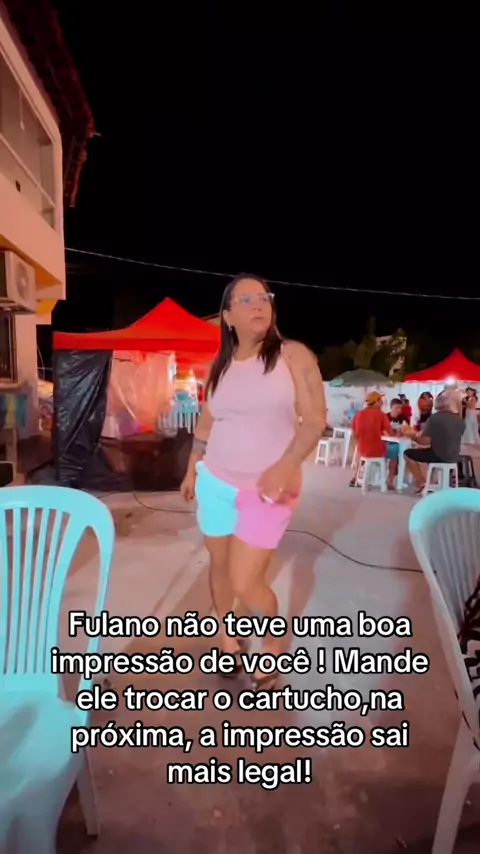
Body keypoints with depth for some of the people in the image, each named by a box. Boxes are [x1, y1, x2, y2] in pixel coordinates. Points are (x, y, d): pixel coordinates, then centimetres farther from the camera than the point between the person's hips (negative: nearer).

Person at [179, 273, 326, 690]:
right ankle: (225, 634, 43)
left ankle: (273, 645, 27)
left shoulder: (294, 355, -7)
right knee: (220, 566, 16)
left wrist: (285, 466, -26)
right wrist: (192, 469, 17)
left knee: (246, 582, -4)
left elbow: (316, 419, -13)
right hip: (215, 482, 4)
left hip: (267, 491, -4)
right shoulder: (220, 367, 5)